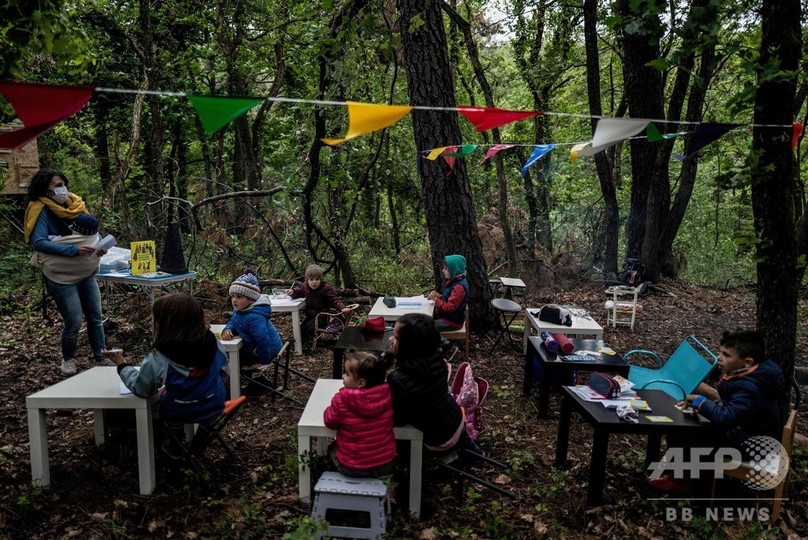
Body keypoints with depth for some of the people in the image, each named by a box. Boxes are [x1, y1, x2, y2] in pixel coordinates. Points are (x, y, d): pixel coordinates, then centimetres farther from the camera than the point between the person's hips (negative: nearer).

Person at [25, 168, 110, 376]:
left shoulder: (75, 204, 5)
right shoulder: (41, 210, -11)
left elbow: (91, 230, 13)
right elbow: (38, 242, -21)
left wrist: (99, 246, -8)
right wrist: (73, 250, -29)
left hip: (87, 272, 5)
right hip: (62, 276, -5)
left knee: (96, 317, 9)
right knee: (74, 322, -1)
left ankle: (101, 357, 21)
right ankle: (68, 359, 24)